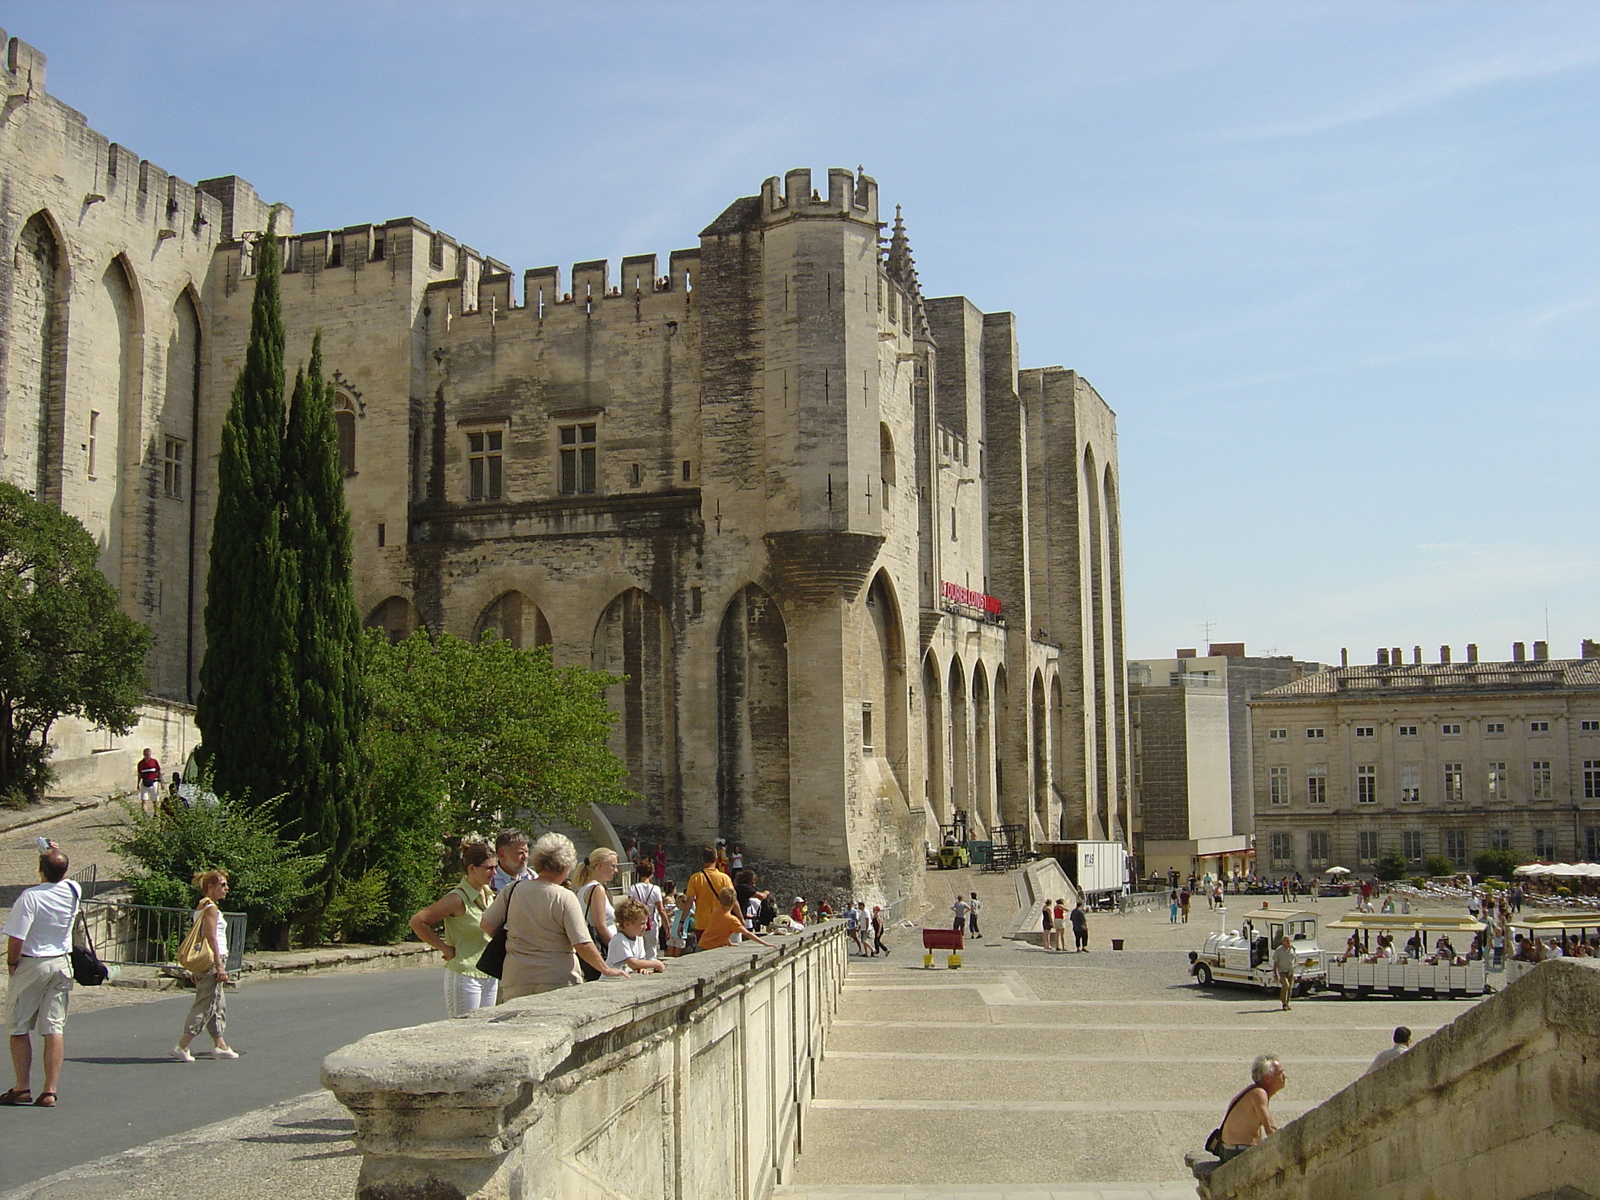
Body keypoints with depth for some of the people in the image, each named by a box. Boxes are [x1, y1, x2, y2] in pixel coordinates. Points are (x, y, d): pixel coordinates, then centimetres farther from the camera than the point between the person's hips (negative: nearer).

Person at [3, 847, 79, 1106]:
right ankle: (50, 1091, 3)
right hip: (62, 964, 5)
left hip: (30, 965, -5)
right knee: (55, 1028, 4)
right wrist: (59, 856, 24)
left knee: (19, 1028, 8)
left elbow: (16, 940, -19)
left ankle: (22, 1089, 11)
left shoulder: (30, 897, -18)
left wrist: (11, 963, -3)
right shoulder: (72, 891, -2)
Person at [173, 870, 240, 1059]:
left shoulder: (202, 907, 16)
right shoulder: (211, 908, -12)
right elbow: (211, 938, -19)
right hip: (212, 961, -10)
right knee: (205, 1004, -7)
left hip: (203, 962, 10)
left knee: (218, 1004, 15)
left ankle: (219, 1045, 21)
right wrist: (220, 966, -20)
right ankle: (182, 1046, -9)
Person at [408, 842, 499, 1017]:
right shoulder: (458, 899, -14)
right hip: (464, 976, -7)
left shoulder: (490, 894, 7)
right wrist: (444, 948, -11)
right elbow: (417, 921, -15)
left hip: (490, 976, 7)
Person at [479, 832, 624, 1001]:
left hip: (516, 981, 3)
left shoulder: (512, 890, 1)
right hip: (558, 980, -3)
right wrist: (606, 969, 1)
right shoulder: (565, 898, -9)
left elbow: (486, 925, 7)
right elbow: (583, 945, -12)